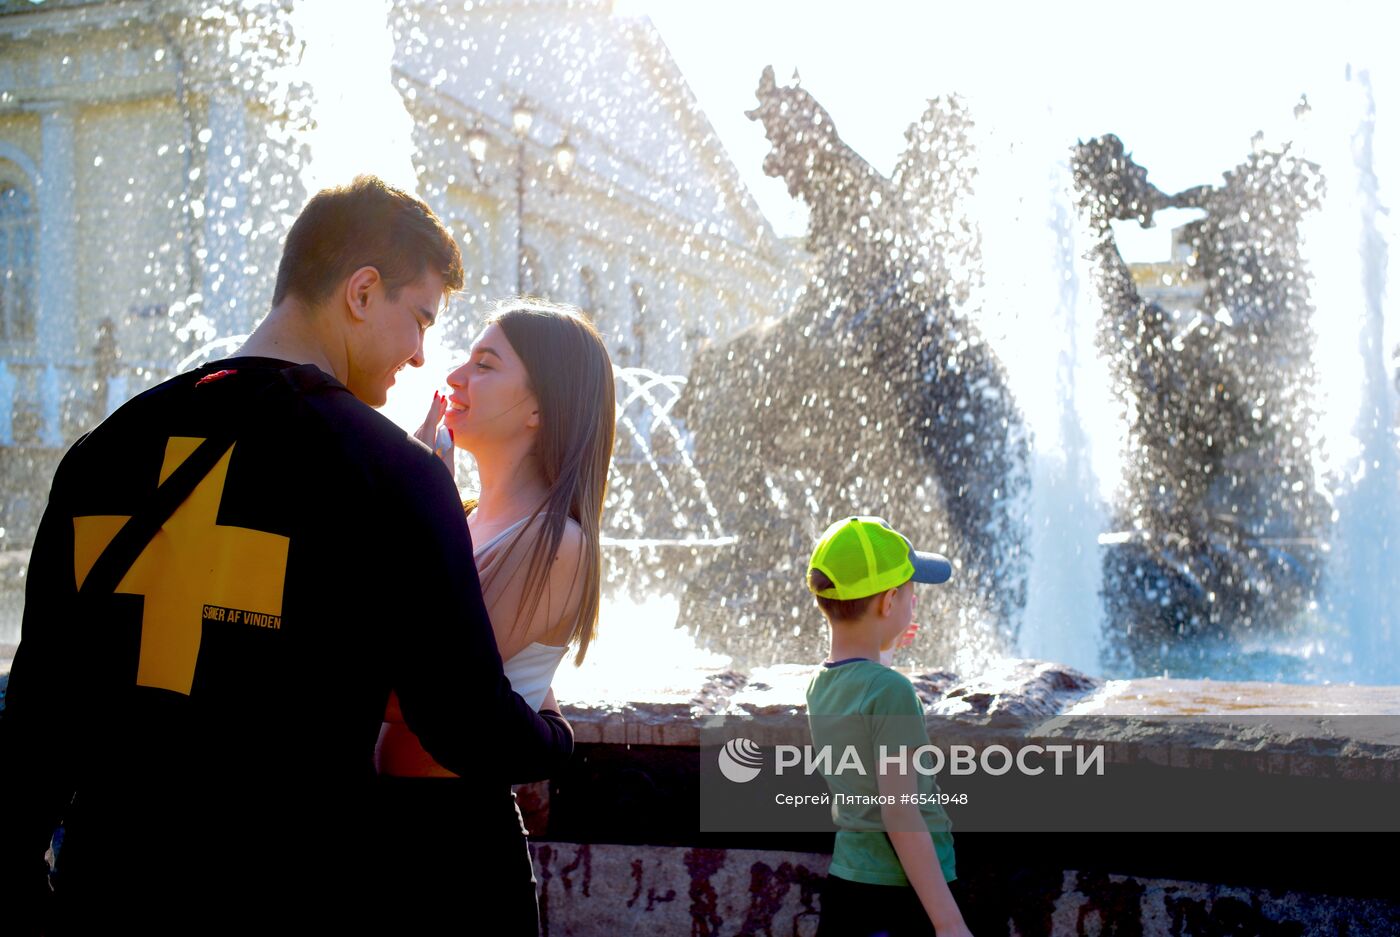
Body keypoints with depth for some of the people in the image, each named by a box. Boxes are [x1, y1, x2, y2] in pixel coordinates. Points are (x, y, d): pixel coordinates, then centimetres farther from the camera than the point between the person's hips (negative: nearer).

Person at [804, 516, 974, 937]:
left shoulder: (820, 684, 6)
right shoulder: (891, 691, -18)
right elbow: (900, 814, -21)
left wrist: (883, 649, 36)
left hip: (843, 883, 8)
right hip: (902, 894, -8)